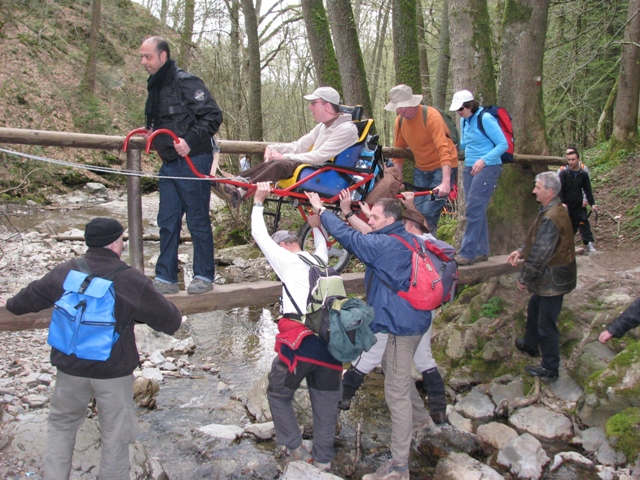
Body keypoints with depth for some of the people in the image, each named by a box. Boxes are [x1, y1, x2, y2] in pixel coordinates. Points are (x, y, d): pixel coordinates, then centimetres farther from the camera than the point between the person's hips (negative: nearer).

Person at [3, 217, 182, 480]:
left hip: (71, 367, 3)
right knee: (115, 433, 13)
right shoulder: (131, 280, -15)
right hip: (114, 371, -3)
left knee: (62, 424, 24)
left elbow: (30, 296, 15)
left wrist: (11, 305, 37)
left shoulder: (64, 272, -3)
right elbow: (169, 320, -8)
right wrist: (175, 315, 16)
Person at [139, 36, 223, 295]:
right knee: (167, 221, 8)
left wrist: (190, 141, -23)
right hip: (169, 164, 8)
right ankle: (166, 278, 15)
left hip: (193, 162, -8)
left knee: (198, 220, 1)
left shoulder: (186, 82, -11)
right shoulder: (155, 87, 15)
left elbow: (213, 115, -16)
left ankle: (204, 276, 13)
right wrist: (152, 133, 9)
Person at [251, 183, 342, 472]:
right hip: (330, 337, 5)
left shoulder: (287, 260, 3)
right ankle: (323, 458, 19)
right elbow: (322, 242, 40)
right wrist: (316, 222, 53)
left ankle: (294, 448, 13)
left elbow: (259, 235, 10)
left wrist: (258, 202, 20)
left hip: (299, 339, -5)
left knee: (279, 394, 15)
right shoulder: (320, 259, 17)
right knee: (326, 400, 13)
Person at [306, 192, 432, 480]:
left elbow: (350, 238, -20)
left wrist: (321, 210, -9)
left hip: (402, 324, -11)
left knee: (396, 391, -7)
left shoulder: (386, 245, -21)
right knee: (395, 370, 32)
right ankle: (419, 416, 51)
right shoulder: (405, 240, 8)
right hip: (413, 319, 11)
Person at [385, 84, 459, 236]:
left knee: (429, 213, -15)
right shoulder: (400, 120, -3)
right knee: (418, 212, 3)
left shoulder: (431, 116, -22)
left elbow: (444, 149, -30)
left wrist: (446, 182, -39)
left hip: (442, 168, -6)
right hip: (421, 169, 6)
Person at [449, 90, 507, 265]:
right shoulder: (464, 121, 10)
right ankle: (481, 251, 17)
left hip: (488, 168, -8)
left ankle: (467, 253, -13)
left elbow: (503, 144, -14)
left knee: (474, 209, -13)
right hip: (470, 168, 8)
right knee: (477, 210, 10)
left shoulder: (486, 119, -13)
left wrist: (484, 160, -24)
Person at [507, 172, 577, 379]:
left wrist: (524, 279, -15)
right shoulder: (556, 211, 6)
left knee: (546, 324, 1)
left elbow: (540, 255, -25)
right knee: (534, 309, 28)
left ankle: (550, 368, 14)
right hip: (551, 277, 11)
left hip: (553, 280, -11)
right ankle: (530, 345, 48)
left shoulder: (550, 219, -28)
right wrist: (521, 251, 9)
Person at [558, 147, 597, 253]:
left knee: (583, 223, -3)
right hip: (567, 206, -1)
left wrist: (592, 203, 0)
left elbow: (588, 189, 6)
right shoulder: (563, 172, -8)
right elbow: (559, 189, -13)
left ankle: (589, 244, 0)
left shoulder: (583, 172, -1)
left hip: (579, 205, 1)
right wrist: (562, 203, -24)